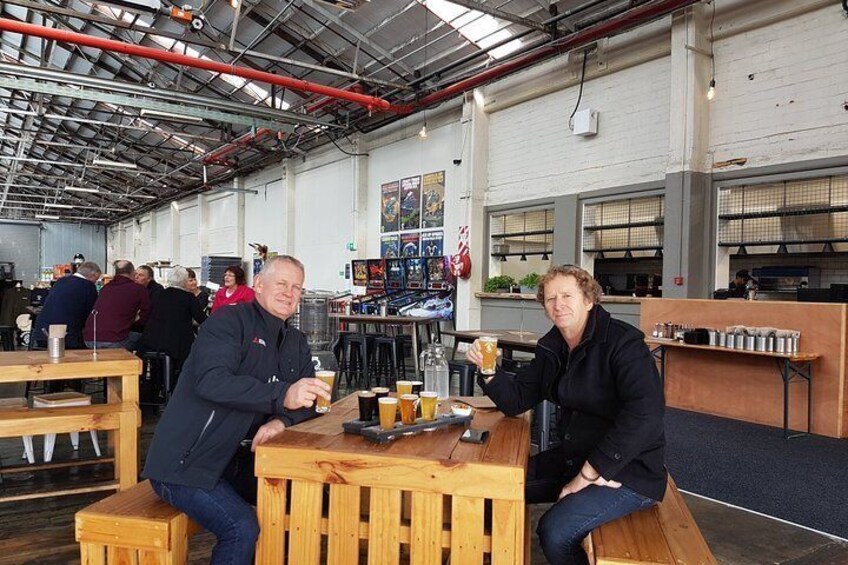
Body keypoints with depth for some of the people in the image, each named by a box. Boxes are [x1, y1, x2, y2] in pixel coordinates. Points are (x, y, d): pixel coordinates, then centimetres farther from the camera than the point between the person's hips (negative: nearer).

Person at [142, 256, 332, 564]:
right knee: (242, 528, -24)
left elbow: (307, 400, 6)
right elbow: (211, 380, -29)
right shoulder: (230, 321, -12)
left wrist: (282, 420, -17)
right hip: (184, 464, -7)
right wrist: (282, 396, -39)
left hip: (236, 461, 7)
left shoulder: (296, 343, 11)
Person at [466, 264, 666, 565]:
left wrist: (589, 473, -27)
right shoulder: (551, 348, 4)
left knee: (554, 531, -24)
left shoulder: (622, 342, -19)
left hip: (629, 470, -7)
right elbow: (516, 401, 5)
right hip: (573, 457, 8)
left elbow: (644, 415, -30)